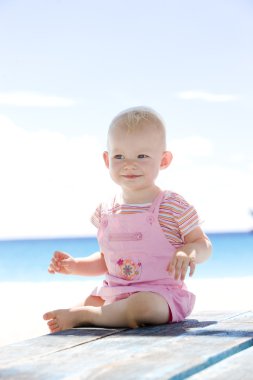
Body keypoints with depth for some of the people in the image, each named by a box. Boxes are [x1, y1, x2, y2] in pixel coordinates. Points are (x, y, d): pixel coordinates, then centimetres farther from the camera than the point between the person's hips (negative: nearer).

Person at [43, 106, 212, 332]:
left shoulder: (174, 206, -6)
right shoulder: (105, 211, 9)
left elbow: (204, 244, -1)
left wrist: (191, 251, -24)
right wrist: (74, 265, 5)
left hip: (160, 294, -6)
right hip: (112, 294, 6)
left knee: (142, 305, -36)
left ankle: (81, 315, -21)